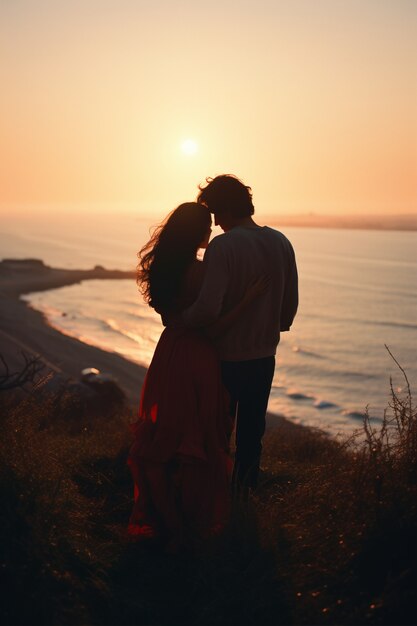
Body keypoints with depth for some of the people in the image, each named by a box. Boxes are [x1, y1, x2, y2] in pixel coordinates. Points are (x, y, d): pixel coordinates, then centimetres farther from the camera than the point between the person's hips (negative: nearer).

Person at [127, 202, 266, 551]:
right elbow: (212, 328, -20)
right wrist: (252, 295, -22)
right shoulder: (198, 271, -20)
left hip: (169, 352, 8)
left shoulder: (162, 266, 3)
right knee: (196, 439, 8)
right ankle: (192, 519, 23)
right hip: (196, 358, -7)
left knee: (164, 434, 18)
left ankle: (160, 515, 34)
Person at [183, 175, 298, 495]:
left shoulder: (223, 246, -20)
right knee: (252, 432, 19)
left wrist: (181, 320, -9)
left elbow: (208, 309, -28)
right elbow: (291, 304, 6)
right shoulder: (281, 243, -1)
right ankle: (245, 492, 30)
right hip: (264, 357, 5)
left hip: (226, 358, -5)